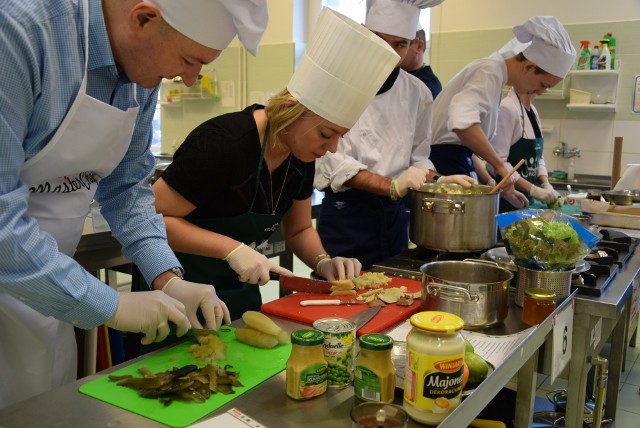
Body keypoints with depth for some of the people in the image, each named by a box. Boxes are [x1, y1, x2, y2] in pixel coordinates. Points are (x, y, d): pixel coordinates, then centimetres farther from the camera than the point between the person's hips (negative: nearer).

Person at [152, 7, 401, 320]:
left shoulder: (302, 155, -5)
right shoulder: (224, 142, -28)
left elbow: (298, 229, 8)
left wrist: (323, 261, -11)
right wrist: (231, 248, -31)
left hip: (240, 288, 7)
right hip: (182, 290, -7)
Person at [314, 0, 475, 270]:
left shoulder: (417, 93, 5)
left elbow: (417, 155, 14)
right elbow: (332, 159, -16)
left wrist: (437, 181, -6)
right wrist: (391, 185, -25)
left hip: (394, 213, 5)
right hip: (345, 211, -4)